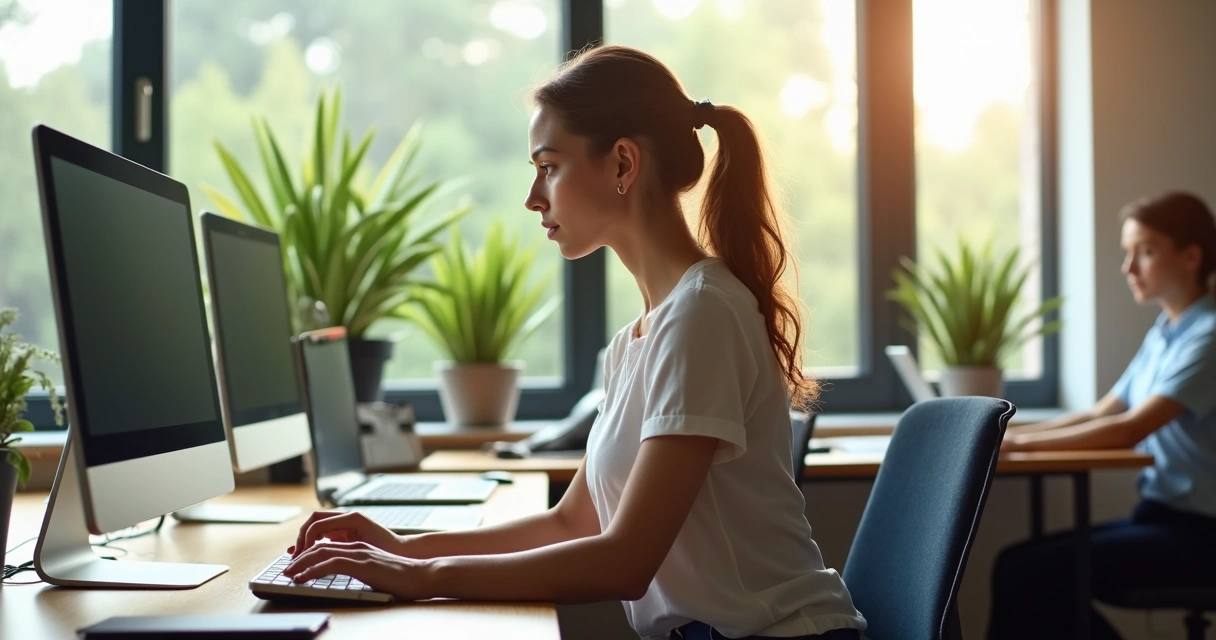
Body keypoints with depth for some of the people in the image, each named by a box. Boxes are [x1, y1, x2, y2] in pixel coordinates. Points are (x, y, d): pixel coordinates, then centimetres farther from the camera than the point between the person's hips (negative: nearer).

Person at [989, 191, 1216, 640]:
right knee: (1015, 565, -7)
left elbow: (1128, 430, -23)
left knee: (1028, 574, -19)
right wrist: (1008, 434, 1)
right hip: (1159, 515, 8)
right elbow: (1101, 414, 14)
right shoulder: (1163, 334, 13)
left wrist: (1019, 443, -20)